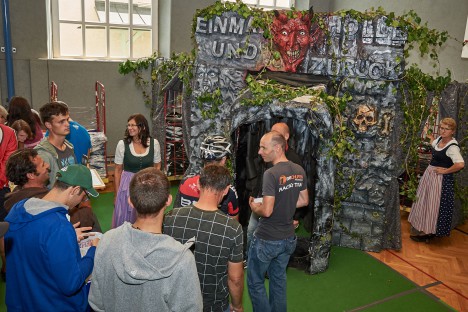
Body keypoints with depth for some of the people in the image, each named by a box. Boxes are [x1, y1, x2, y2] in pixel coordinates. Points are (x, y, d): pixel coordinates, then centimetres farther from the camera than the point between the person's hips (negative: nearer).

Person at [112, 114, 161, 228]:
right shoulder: (122, 144, -7)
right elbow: (118, 170, 1)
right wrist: (117, 194, 3)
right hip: (127, 185, -1)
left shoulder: (154, 143, -5)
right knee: (125, 219, 8)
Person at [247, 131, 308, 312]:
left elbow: (267, 211, -26)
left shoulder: (271, 174, -24)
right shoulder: (299, 171, -1)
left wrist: (254, 207, -6)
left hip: (267, 240, -7)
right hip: (288, 238, 7)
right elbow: (304, 201, 10)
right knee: (279, 280, 23)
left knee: (255, 283, 12)